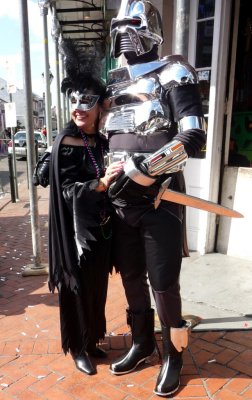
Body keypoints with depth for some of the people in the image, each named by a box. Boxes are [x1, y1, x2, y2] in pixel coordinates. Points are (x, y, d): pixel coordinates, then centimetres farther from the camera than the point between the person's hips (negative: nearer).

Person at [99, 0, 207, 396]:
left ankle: (173, 355, 27)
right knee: (131, 277, 15)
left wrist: (145, 169, -22)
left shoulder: (173, 74, -3)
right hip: (121, 201, 6)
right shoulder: (113, 84, 14)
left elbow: (193, 136, -15)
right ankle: (141, 344, 37)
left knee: (163, 282, 3)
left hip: (160, 200, -6)